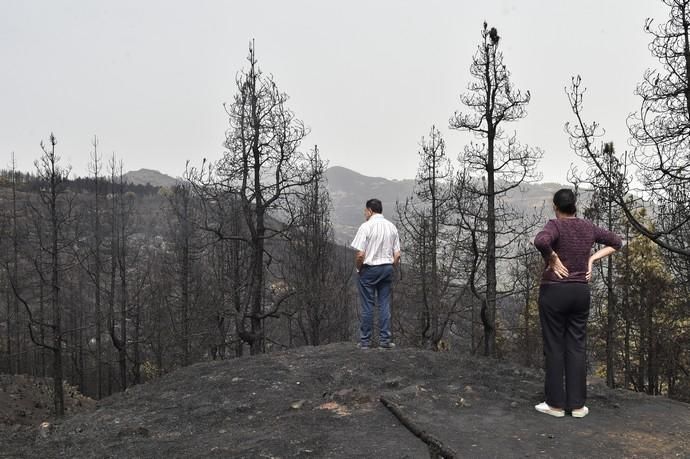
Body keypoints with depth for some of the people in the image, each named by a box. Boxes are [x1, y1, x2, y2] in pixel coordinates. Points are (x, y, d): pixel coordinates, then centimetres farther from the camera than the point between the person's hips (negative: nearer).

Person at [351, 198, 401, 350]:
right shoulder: (392, 227, 5)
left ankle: (365, 340, 11)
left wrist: (358, 268, 0)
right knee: (385, 304, 9)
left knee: (367, 306, 3)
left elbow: (360, 254, -17)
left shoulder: (366, 226, -11)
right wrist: (390, 266, 16)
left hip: (369, 269, -4)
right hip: (387, 268, 5)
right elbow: (397, 254, 4)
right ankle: (385, 339, 13)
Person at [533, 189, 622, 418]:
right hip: (581, 292, 5)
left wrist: (553, 259, -17)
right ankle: (577, 404, 15)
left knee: (554, 348, 4)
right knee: (576, 347, 10)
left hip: (554, 292, -5)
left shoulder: (555, 225, -12)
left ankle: (556, 404, 11)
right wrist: (591, 259, 9)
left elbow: (540, 241, -35)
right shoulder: (588, 226, 6)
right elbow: (616, 242, 19)